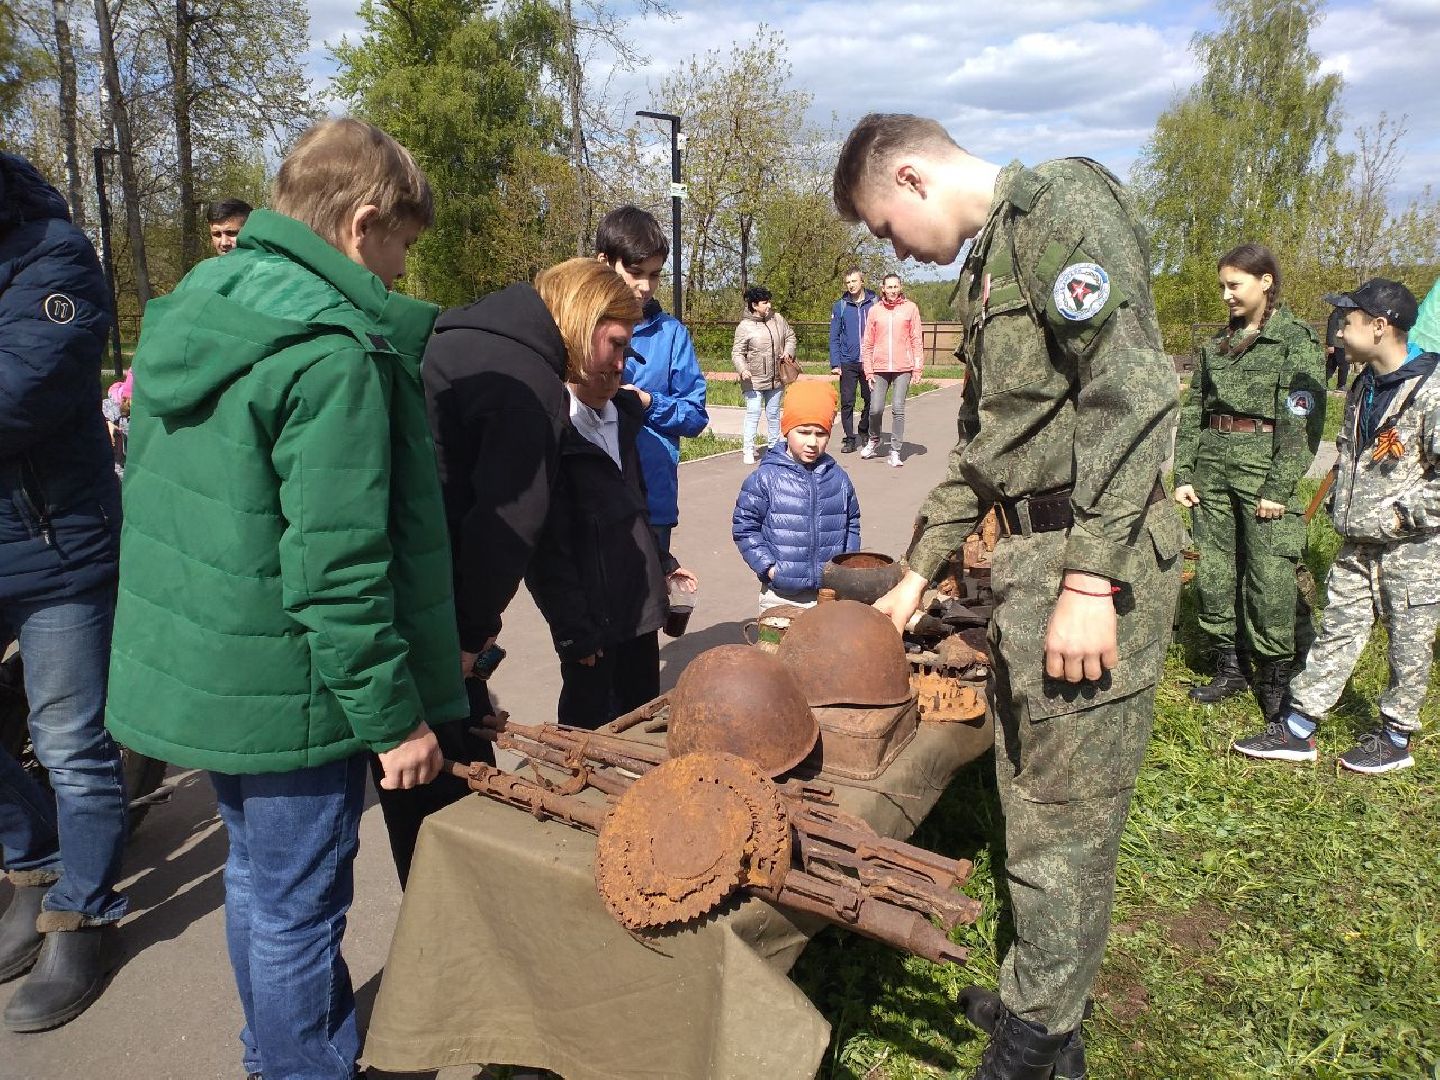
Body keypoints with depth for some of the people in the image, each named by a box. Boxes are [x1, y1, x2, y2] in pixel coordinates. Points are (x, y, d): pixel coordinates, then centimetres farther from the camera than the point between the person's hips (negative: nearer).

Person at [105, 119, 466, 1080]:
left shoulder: (194, 306, 7)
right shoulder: (335, 350, -22)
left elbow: (165, 500, 14)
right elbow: (336, 568, -25)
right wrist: (394, 717, -15)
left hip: (199, 672, 10)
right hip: (291, 695, -9)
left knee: (256, 877, 25)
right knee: (297, 911, 8)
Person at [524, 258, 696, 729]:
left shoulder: (620, 413, 7)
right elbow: (545, 548, -20)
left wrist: (661, 563, 22)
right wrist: (575, 632, -19)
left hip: (641, 610, 8)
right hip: (595, 624, -8)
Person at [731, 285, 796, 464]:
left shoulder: (777, 319, 4)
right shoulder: (745, 327, -11)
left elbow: (790, 336, 18)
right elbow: (737, 353, -11)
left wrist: (788, 351, -1)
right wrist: (743, 369, -28)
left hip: (775, 379, 5)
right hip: (754, 380, -5)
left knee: (773, 414, 14)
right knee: (753, 413, -9)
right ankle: (749, 450, -2)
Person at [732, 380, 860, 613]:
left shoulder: (838, 479, 4)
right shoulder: (765, 479, -8)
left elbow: (851, 523, 16)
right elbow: (744, 527, -4)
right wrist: (768, 567, -9)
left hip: (831, 593, 3)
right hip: (780, 595, -3)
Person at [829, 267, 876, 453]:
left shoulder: (875, 303, 0)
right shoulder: (840, 306, 2)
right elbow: (834, 337, 2)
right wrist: (835, 364, -5)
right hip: (848, 363, 0)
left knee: (871, 400, 10)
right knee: (847, 402, 1)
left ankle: (865, 431, 30)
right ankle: (849, 438, 10)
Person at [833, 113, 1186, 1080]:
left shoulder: (1062, 201, -8)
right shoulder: (988, 260, 21)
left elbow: (1133, 392, -20)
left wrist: (1089, 580, -24)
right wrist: (919, 574, 25)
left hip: (1094, 565, -9)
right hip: (1027, 560, 10)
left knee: (1064, 820, 3)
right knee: (1029, 795, 17)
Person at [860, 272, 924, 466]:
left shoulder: (910, 308, 4)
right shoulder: (875, 311, 8)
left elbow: (917, 340, 3)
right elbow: (867, 343, 8)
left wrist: (918, 367, -3)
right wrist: (868, 370, 3)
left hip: (903, 368, -1)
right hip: (879, 369, 1)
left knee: (898, 410, -3)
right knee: (875, 409, 0)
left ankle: (895, 451, 3)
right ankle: (874, 442, 25)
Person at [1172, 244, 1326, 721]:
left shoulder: (1297, 340, -2)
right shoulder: (1215, 344, 15)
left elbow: (1302, 420, -9)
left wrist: (1278, 488, -15)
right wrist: (1184, 474, 5)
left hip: (1265, 465, -5)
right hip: (1212, 466, 6)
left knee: (1269, 576, -3)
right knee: (1213, 569, 8)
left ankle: (1275, 677, 11)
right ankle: (1228, 668, 21)